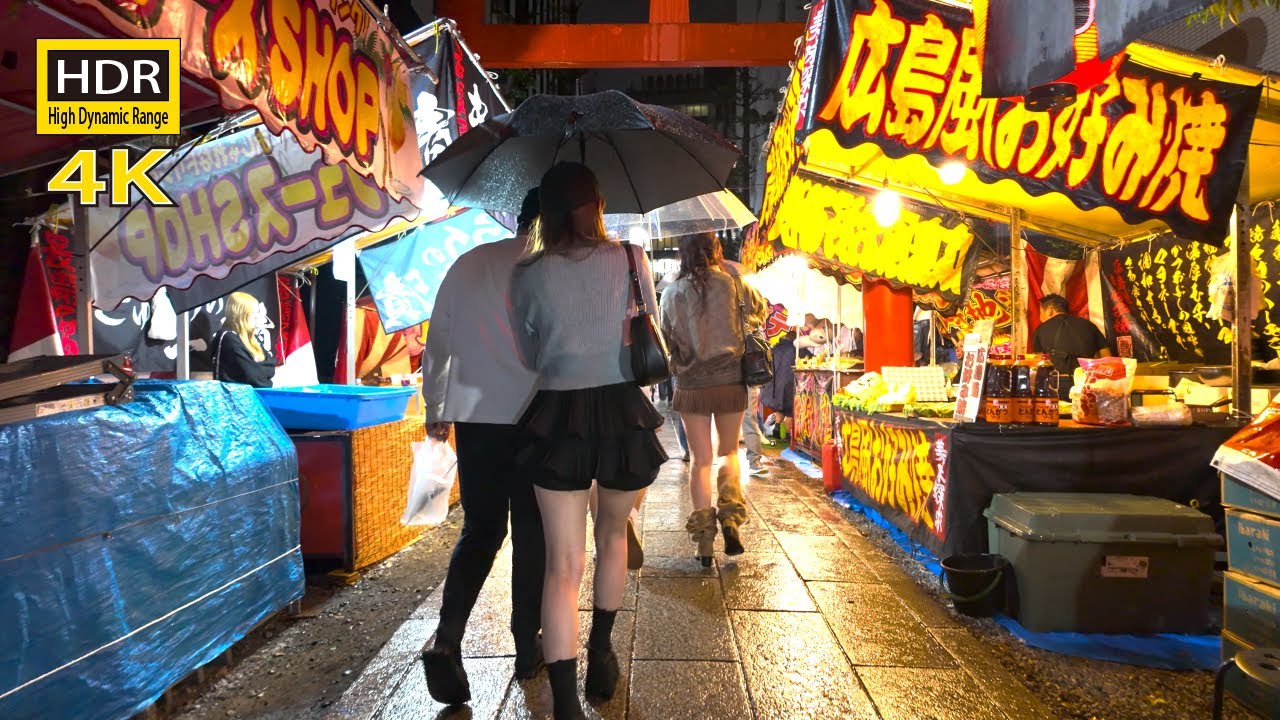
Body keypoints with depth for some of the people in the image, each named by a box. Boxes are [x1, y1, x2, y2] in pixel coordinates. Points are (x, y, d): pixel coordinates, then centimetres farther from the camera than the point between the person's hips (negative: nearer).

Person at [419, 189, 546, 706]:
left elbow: (437, 342, 10)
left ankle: (447, 638, -1)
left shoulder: (470, 263, 8)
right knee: (531, 532, 10)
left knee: (479, 529, 14)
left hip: (474, 415, 3)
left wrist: (435, 409, 20)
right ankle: (527, 648, 22)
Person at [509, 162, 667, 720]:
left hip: (558, 418, -1)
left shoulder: (527, 274, 0)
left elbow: (528, 355, 10)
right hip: (623, 413, 1)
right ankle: (600, 656, 36)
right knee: (613, 533, 24)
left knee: (563, 565, 4)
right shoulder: (631, 259, 0)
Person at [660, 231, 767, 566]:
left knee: (701, 461, 8)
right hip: (731, 381, 0)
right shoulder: (732, 283, -3)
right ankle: (730, 520, 4)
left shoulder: (673, 292, -4)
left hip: (692, 385, 0)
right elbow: (760, 308, 15)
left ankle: (704, 541, 8)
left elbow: (666, 338, 2)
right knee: (729, 453, 19)